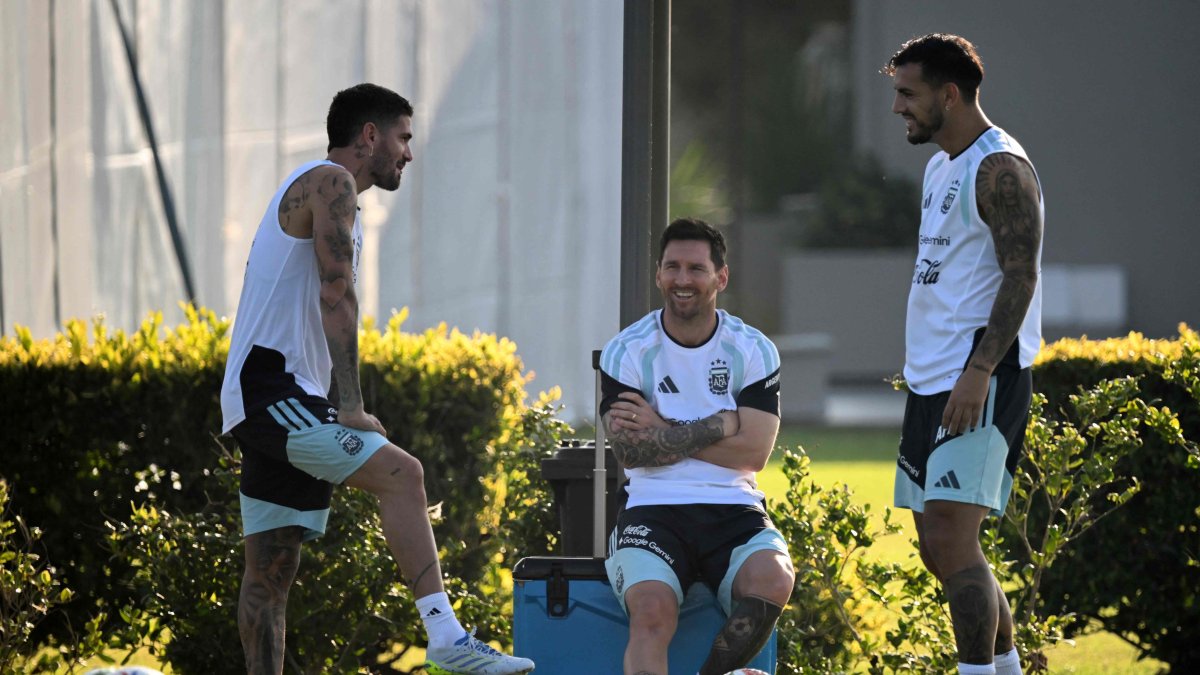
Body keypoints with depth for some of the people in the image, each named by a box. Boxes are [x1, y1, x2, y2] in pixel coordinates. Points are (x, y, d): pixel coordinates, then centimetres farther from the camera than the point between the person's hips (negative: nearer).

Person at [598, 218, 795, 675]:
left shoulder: (754, 351, 7)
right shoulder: (626, 351, 5)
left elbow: (753, 453, -3)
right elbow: (630, 452, -5)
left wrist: (665, 433, -6)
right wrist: (721, 424, -6)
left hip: (733, 510, 1)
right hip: (653, 511, -1)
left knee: (773, 580, -32)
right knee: (651, 610, -31)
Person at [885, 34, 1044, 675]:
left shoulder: (1000, 169, -12)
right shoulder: (939, 167, 18)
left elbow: (1020, 277, -19)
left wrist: (978, 371, -26)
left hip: (981, 378, -10)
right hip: (929, 379, 10)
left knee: (951, 536, -17)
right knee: (935, 544, 11)